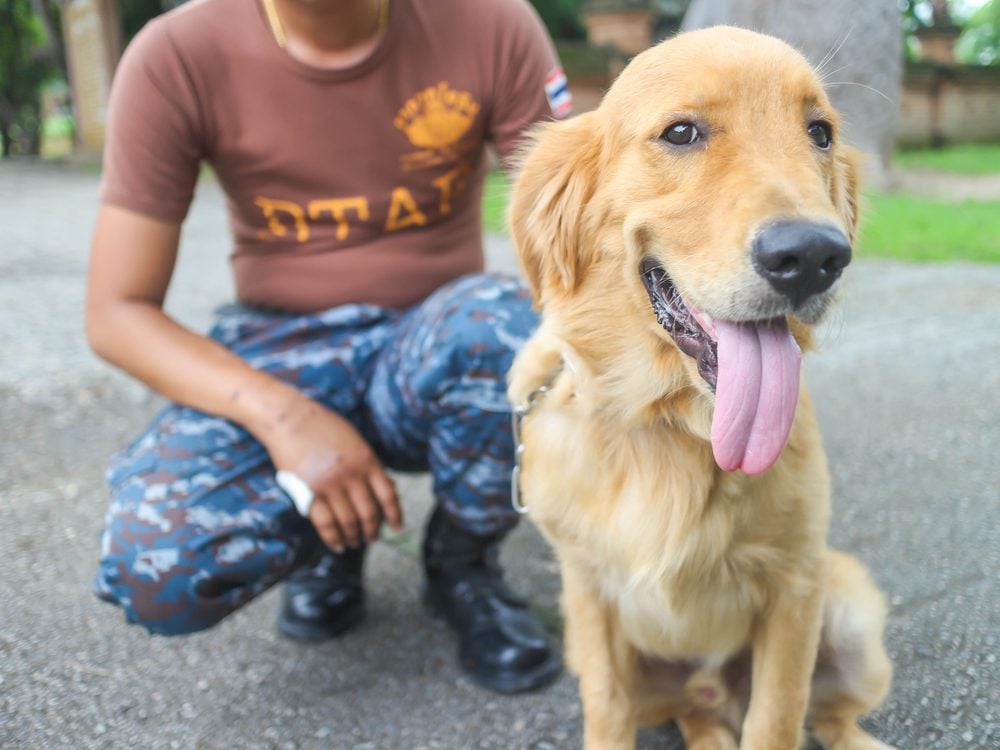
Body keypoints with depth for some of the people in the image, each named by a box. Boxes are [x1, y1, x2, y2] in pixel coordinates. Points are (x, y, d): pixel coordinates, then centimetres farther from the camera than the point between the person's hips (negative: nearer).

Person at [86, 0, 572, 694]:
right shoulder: (175, 57, -11)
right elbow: (117, 313, -11)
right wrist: (283, 415, -27)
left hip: (440, 349, 1)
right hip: (277, 361, 0)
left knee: (514, 332, -35)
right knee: (155, 570, -27)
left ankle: (462, 561, -2)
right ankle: (327, 540, 10)